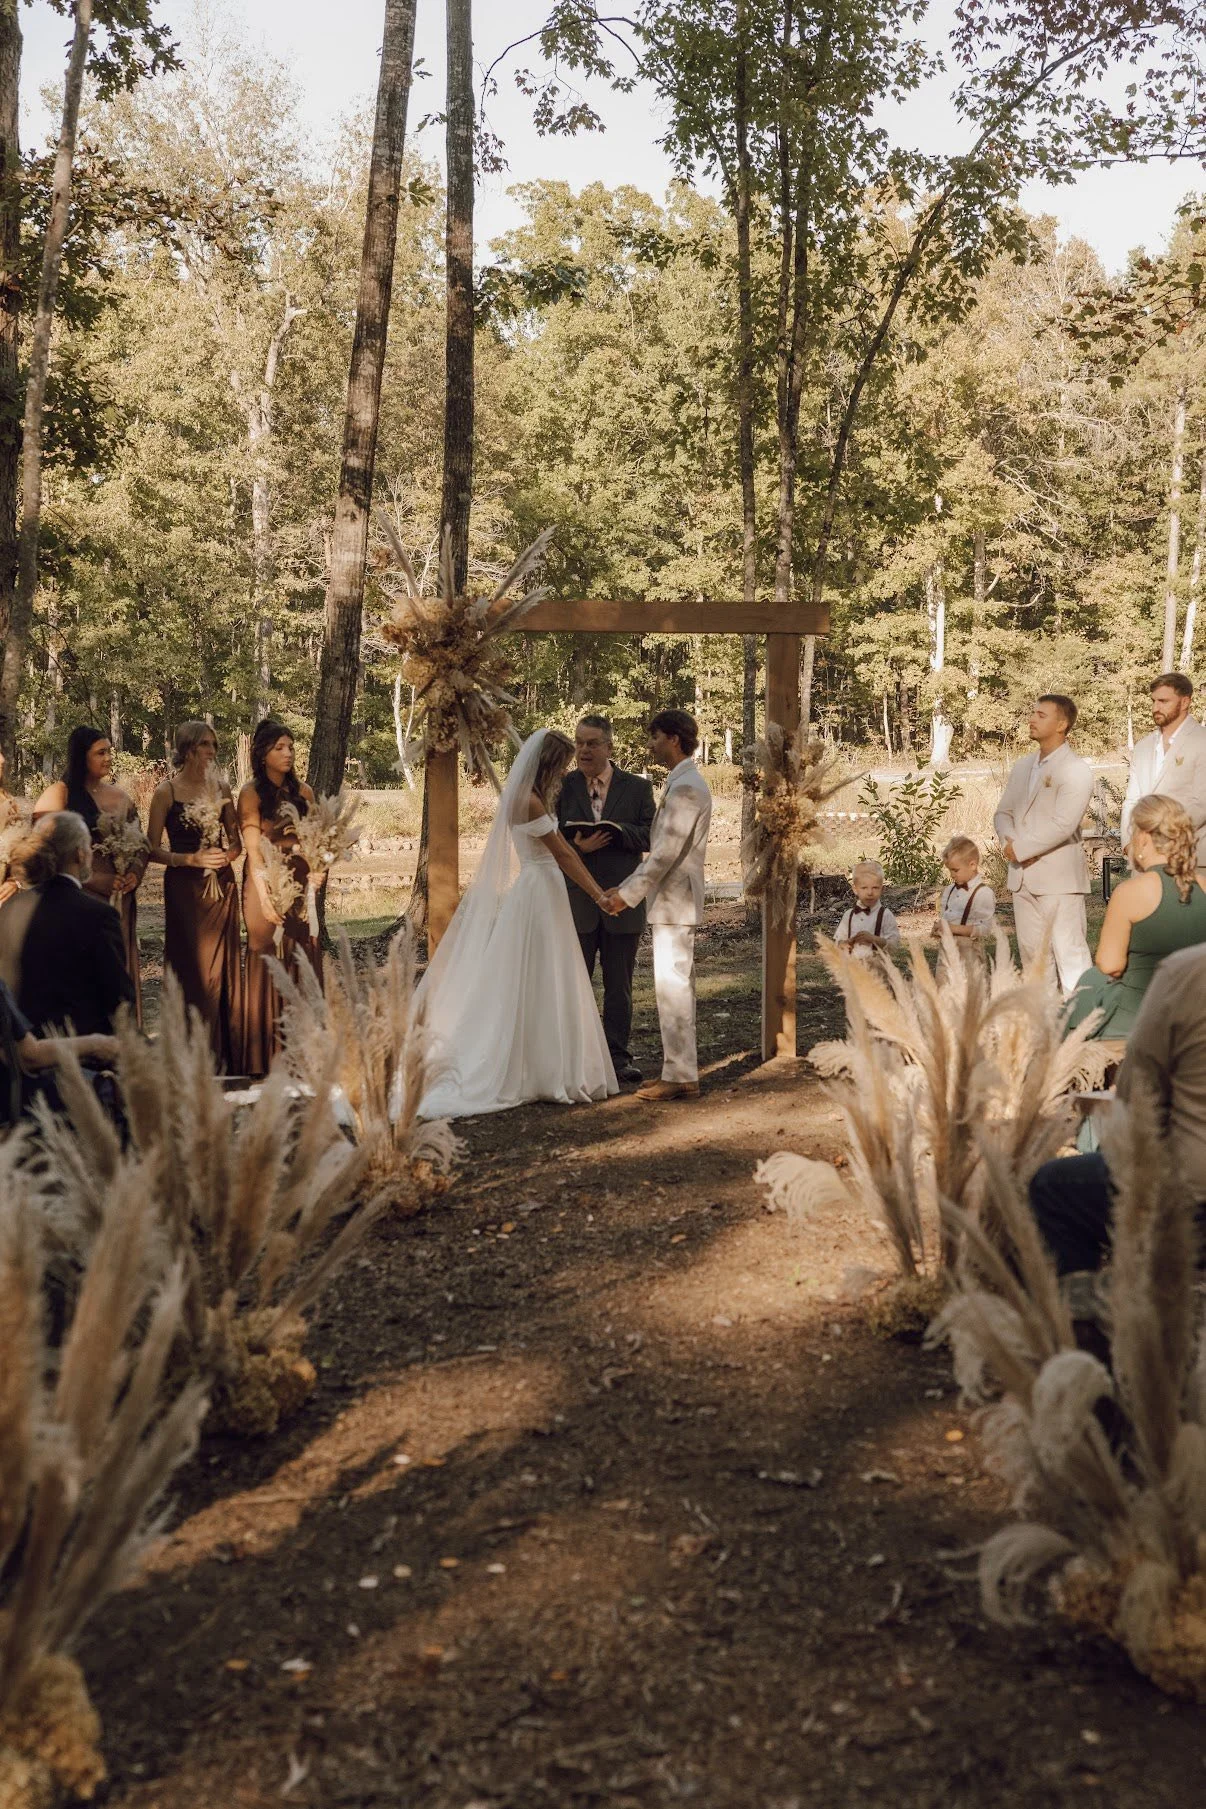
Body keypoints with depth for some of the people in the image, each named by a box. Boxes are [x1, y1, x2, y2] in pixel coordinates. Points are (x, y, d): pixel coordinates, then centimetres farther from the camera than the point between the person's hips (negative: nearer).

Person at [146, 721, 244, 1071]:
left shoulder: (221, 788, 9)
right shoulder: (167, 791, -4)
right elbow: (153, 849, -5)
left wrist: (225, 855, -6)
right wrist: (192, 859, -17)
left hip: (222, 885, 4)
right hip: (185, 887, -4)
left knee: (223, 966, 4)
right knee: (192, 968, -4)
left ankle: (226, 1055, 10)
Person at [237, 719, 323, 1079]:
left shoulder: (303, 792, 11)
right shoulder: (251, 793, -4)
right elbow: (253, 849, -11)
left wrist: (318, 868, -7)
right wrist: (265, 897, -19)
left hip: (300, 884, 5)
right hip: (267, 884, -5)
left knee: (303, 960, 3)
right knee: (268, 961, -2)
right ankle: (265, 1058, 3)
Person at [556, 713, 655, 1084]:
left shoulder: (637, 787, 4)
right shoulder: (561, 787, 4)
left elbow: (651, 836, -2)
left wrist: (617, 830, -19)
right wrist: (577, 847, -19)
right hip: (575, 900, 0)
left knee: (619, 985, 7)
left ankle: (618, 1056, 15)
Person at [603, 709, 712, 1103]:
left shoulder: (685, 787, -16)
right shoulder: (684, 783, 17)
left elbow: (667, 851, -20)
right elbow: (661, 849, 19)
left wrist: (629, 893, -15)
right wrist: (626, 888, 15)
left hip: (675, 904, -11)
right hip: (673, 902, 11)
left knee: (673, 989, -7)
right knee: (675, 988, 14)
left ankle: (681, 1078, -2)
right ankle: (679, 1070, 21)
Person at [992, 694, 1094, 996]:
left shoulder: (1076, 770, -9)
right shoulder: (1022, 766, 15)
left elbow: (1063, 825, -19)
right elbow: (1003, 812, 14)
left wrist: (1020, 848, -14)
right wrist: (1009, 841, -7)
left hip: (1059, 877, -8)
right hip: (1023, 876, 8)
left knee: (1070, 953, -7)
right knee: (1031, 952, 13)